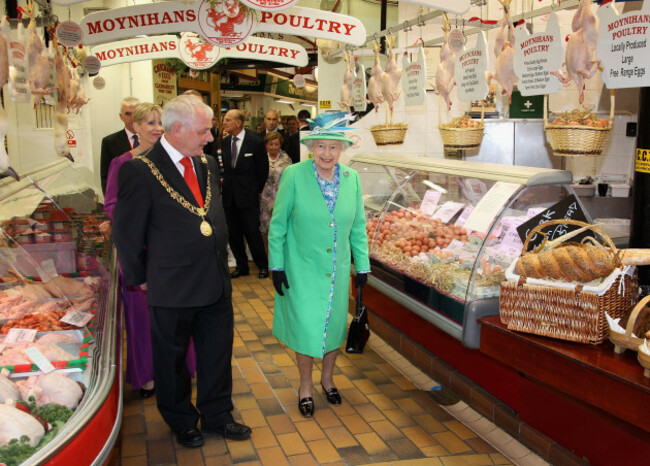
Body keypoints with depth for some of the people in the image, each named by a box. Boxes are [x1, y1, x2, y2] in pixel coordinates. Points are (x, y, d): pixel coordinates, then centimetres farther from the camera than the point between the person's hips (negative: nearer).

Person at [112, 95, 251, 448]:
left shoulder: (207, 164, 6)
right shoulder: (140, 171, -15)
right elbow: (127, 233, -9)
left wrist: (222, 260, 14)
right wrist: (140, 277, -1)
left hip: (216, 282, 6)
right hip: (173, 287, -6)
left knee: (218, 353, 18)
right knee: (172, 359, 15)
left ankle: (217, 416, 39)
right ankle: (182, 422, 38)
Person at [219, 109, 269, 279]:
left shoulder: (256, 142, -7)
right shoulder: (224, 142, 7)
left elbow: (263, 170, -1)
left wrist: (256, 190, 2)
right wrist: (225, 183, 6)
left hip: (248, 195, -5)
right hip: (229, 195, 5)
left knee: (252, 232, -4)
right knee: (233, 233, 8)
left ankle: (263, 265, 13)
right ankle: (241, 266, 23)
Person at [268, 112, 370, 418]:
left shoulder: (351, 178, -1)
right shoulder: (294, 175, -11)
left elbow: (358, 226, 6)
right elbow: (278, 224, -6)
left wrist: (362, 266, 5)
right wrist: (276, 266, -7)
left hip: (337, 270, 4)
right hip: (302, 269, -3)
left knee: (334, 324, 13)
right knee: (306, 327, 1)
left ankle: (327, 378, 39)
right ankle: (305, 386, 26)